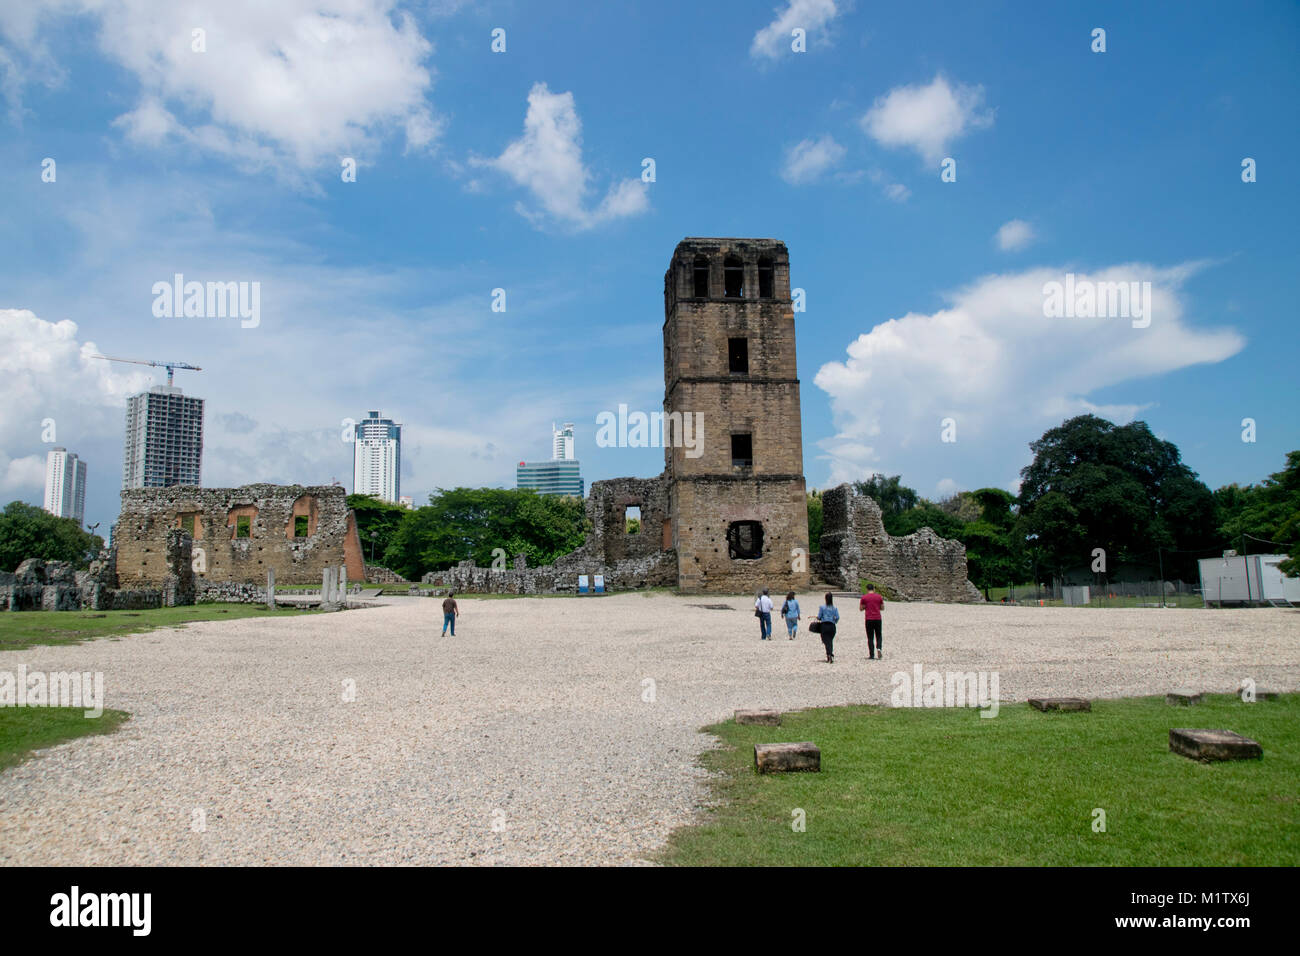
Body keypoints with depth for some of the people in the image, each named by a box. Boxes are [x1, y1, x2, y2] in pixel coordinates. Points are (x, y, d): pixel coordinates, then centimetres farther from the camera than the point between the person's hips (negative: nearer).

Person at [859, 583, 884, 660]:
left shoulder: (864, 597, -1)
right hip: (878, 619, 1)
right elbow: (882, 607, 10)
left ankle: (871, 655, 1)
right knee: (878, 636, 14)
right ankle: (879, 648, -13)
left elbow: (861, 608, 0)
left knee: (870, 638, 4)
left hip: (869, 619, -1)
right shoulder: (879, 597, 4)